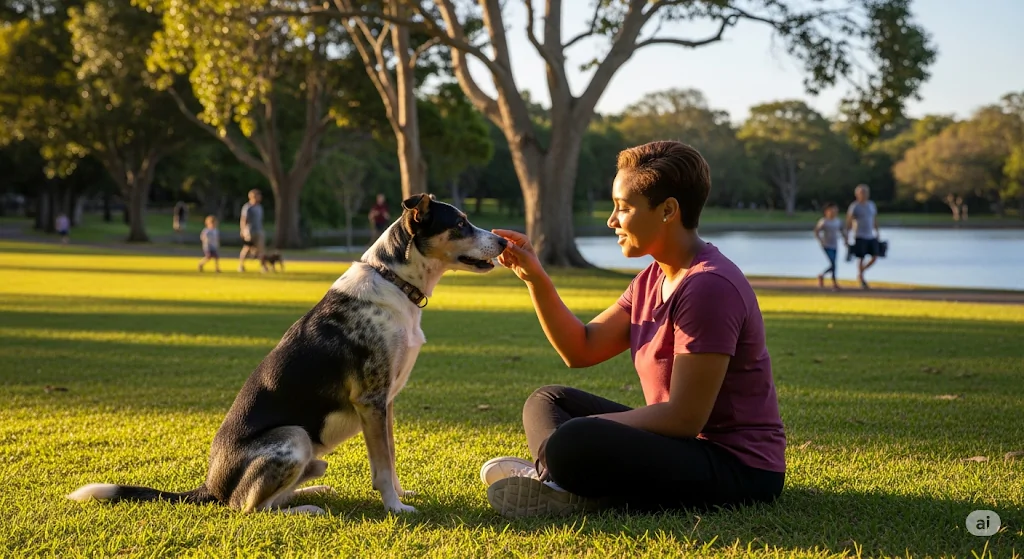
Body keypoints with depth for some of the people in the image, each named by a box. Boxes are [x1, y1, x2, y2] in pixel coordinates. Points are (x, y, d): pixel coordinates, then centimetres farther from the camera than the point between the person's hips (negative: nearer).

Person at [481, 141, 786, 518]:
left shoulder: (708, 287, -20)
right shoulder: (653, 279, 11)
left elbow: (684, 417, -22)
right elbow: (581, 350, 11)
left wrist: (591, 427, -12)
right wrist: (535, 278, 1)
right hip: (685, 446, 10)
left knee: (571, 443, -34)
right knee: (546, 401, 14)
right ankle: (556, 477, -12)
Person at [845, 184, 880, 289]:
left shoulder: (872, 205, 11)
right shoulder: (854, 207, -6)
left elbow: (875, 220, 18)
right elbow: (848, 223, -5)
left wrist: (877, 234, 18)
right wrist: (847, 238, -8)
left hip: (871, 236, 6)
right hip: (860, 237, -6)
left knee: (875, 257, -1)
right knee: (861, 258, -4)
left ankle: (860, 274, 19)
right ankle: (862, 280, 8)